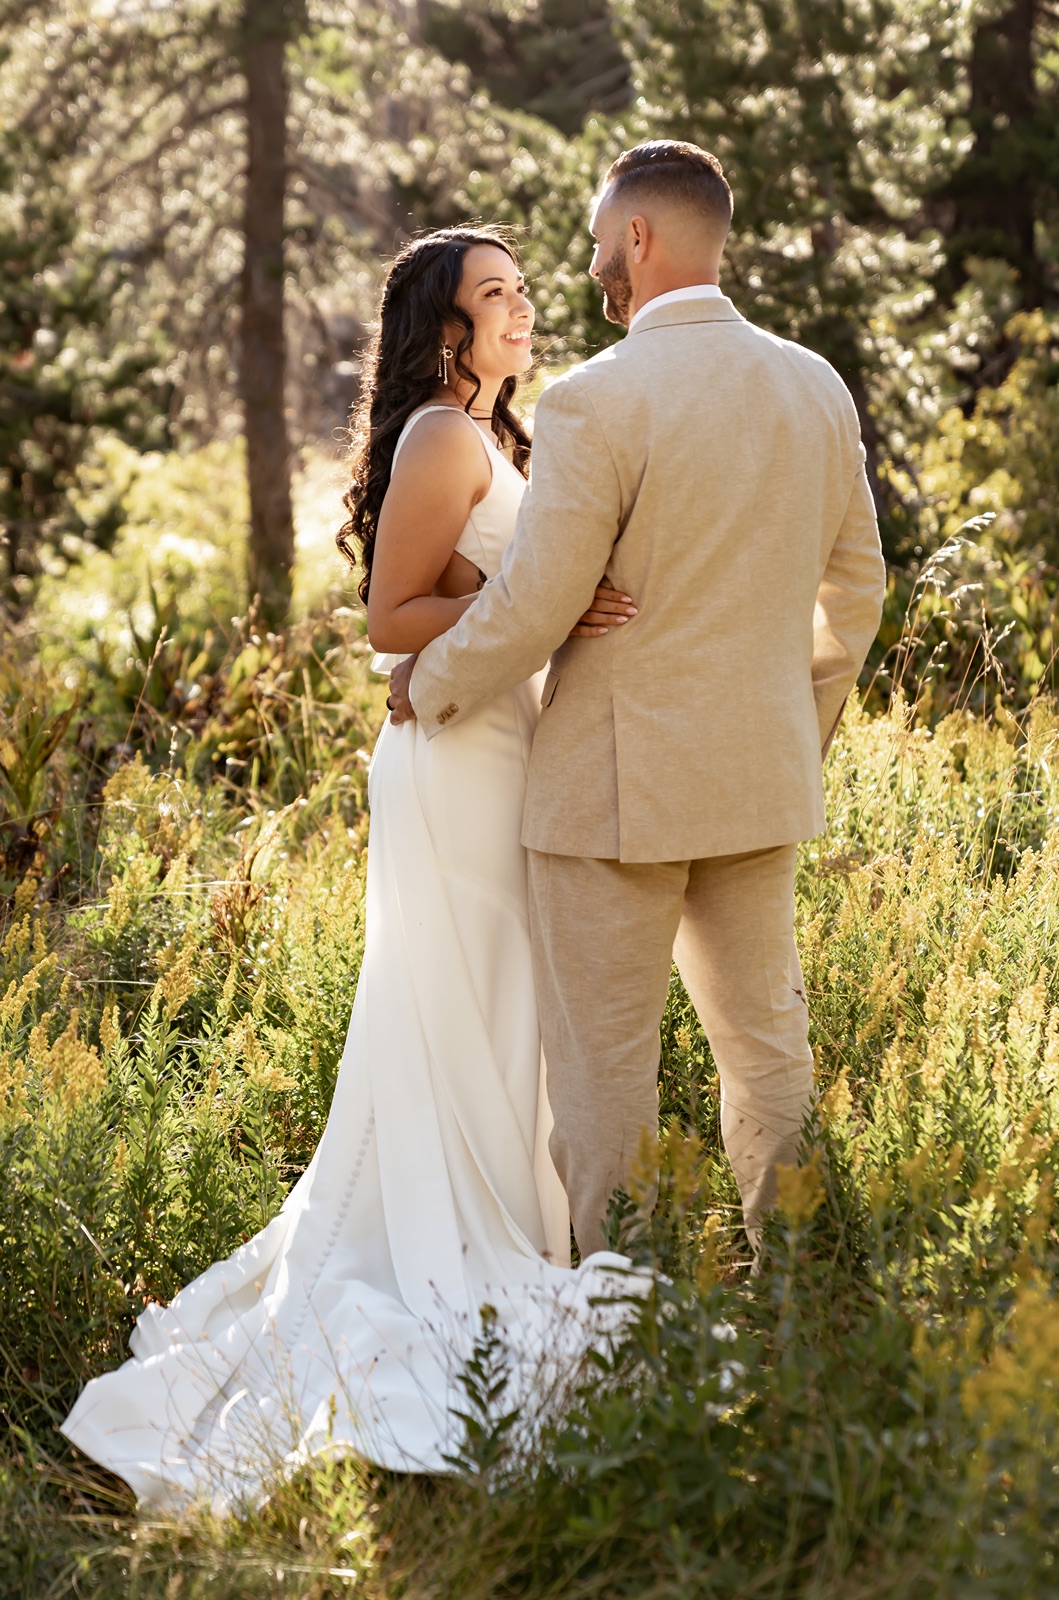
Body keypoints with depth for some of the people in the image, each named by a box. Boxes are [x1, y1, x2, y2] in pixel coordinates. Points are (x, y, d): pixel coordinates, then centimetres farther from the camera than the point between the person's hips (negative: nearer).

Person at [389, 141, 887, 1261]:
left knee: (602, 1066, 4)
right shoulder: (818, 388, 4)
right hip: (762, 781, 6)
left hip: (616, 787, -6)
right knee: (767, 1048, 16)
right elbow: (855, 590, 12)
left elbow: (531, 607, -15)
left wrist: (428, 687, 2)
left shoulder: (596, 401, -17)